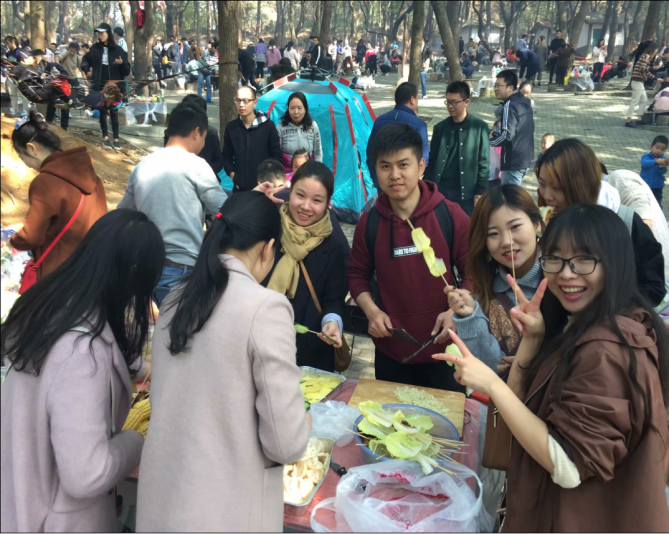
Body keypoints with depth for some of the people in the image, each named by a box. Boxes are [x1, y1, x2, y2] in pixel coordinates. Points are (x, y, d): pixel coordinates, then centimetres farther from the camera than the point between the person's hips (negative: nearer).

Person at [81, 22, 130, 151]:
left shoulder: (118, 50, -4)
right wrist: (86, 69, 6)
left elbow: (127, 71, -5)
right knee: (102, 111, 7)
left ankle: (116, 139, 8)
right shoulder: (95, 48, 3)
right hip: (100, 85, 2)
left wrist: (122, 63, -24)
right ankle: (105, 138, 17)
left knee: (114, 112, 0)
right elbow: (86, 59, 23)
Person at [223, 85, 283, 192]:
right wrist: (231, 173, 0)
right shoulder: (231, 127, 5)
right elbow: (226, 155, 14)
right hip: (240, 187, 3)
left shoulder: (268, 125, -3)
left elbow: (277, 155, 0)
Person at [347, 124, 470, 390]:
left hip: (444, 351, -2)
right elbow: (358, 274, 8)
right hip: (390, 353, 2)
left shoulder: (451, 216, -10)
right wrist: (371, 310, -8)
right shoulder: (368, 223, -3)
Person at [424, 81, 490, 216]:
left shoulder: (479, 127, -1)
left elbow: (484, 162, -1)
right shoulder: (440, 127, 7)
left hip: (466, 193, -2)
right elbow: (432, 160, 10)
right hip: (440, 190, 2)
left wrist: (480, 191, -5)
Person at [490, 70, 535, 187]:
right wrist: (495, 135, 18)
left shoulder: (510, 106, -16)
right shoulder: (524, 102, 12)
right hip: (525, 158, 10)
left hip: (513, 161, -10)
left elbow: (507, 135, -25)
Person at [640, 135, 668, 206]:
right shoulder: (646, 156, -9)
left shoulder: (663, 159, -4)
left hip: (658, 186, 2)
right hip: (645, 185, -2)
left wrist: (663, 166, -41)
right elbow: (644, 163, -32)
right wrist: (656, 161, -48)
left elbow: (663, 172, -17)